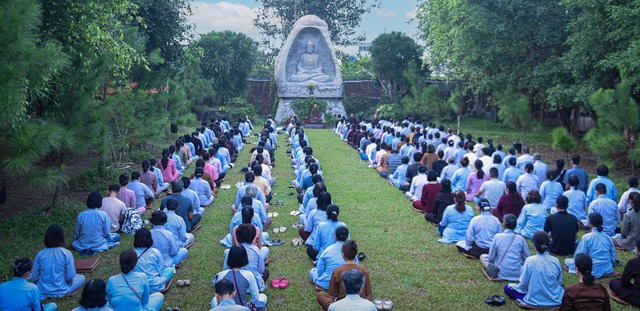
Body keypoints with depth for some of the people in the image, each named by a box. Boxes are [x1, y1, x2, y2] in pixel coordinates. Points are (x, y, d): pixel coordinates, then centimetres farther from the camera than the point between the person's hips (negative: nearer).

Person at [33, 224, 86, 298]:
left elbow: (35, 276, -2)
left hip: (42, 291, 3)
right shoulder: (67, 254, -16)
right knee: (81, 278, 18)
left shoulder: (40, 254, -8)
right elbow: (70, 276, -12)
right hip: (60, 291, -3)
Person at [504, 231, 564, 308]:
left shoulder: (530, 261, -19)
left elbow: (523, 285, -13)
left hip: (535, 301, -4)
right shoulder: (556, 261, -11)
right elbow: (560, 282, 2)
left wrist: (519, 286, 10)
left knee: (507, 287, 11)